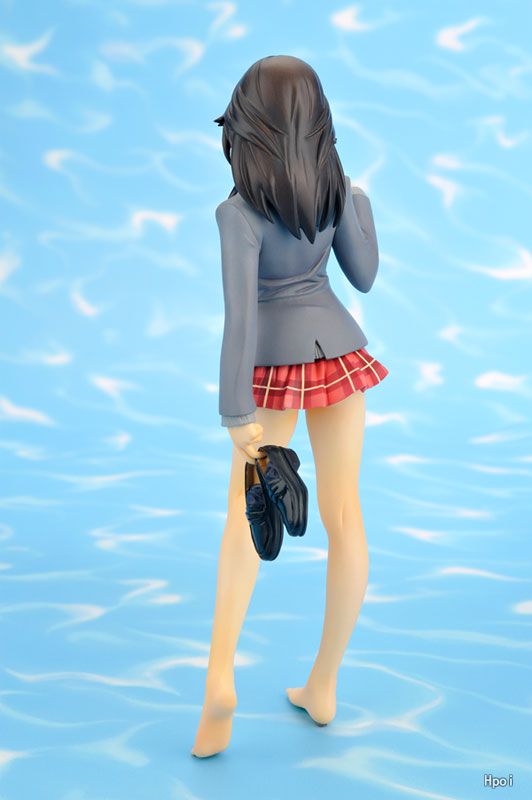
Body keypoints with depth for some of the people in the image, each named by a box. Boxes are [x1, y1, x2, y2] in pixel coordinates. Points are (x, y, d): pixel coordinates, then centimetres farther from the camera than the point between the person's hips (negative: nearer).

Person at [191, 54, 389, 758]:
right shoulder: (338, 189, -3)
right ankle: (323, 686, 16)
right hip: (339, 350, 4)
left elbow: (240, 313, -24)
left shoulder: (240, 211, -17)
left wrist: (237, 414, -23)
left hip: (277, 365, -4)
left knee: (247, 513, 7)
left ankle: (219, 678, -9)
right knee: (344, 515, 6)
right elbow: (364, 276, 8)